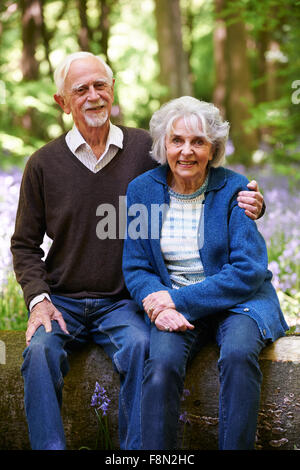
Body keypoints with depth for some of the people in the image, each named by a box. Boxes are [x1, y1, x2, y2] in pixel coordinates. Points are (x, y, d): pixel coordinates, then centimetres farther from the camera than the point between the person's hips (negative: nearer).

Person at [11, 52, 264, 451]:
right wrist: (38, 299, -6)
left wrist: (248, 204, -13)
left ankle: (136, 452, -18)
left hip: (122, 303, -1)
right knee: (40, 351, -28)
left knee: (140, 347, -30)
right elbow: (25, 245, 10)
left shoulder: (147, 148, 2)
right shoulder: (44, 164, 4)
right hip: (62, 302, 1)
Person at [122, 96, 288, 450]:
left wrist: (179, 299, -19)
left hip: (238, 300, -1)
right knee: (162, 362, -30)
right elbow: (135, 268, 6)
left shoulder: (233, 189, -5)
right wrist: (155, 300, -18)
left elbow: (248, 271, -11)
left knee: (237, 354, -33)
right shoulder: (142, 190, 3)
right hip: (172, 305, 1)